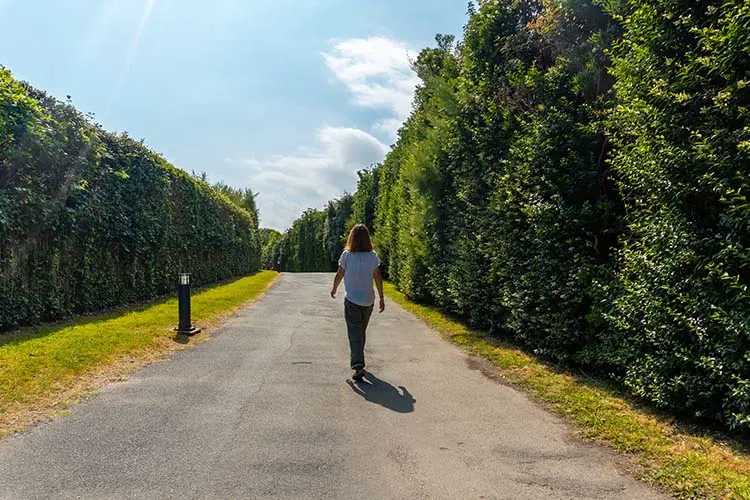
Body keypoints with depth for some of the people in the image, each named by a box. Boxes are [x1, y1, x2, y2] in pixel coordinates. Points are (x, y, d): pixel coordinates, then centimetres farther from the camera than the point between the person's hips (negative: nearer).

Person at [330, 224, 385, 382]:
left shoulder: (347, 255, -11)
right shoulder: (373, 256, -5)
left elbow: (339, 276, -2)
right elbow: (378, 278, -2)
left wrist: (334, 290, 17)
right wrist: (382, 298, 6)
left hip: (352, 300, -3)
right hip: (368, 300, 3)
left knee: (355, 333, -2)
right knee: (362, 331, 21)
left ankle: (358, 366, -16)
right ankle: (358, 359, 37)